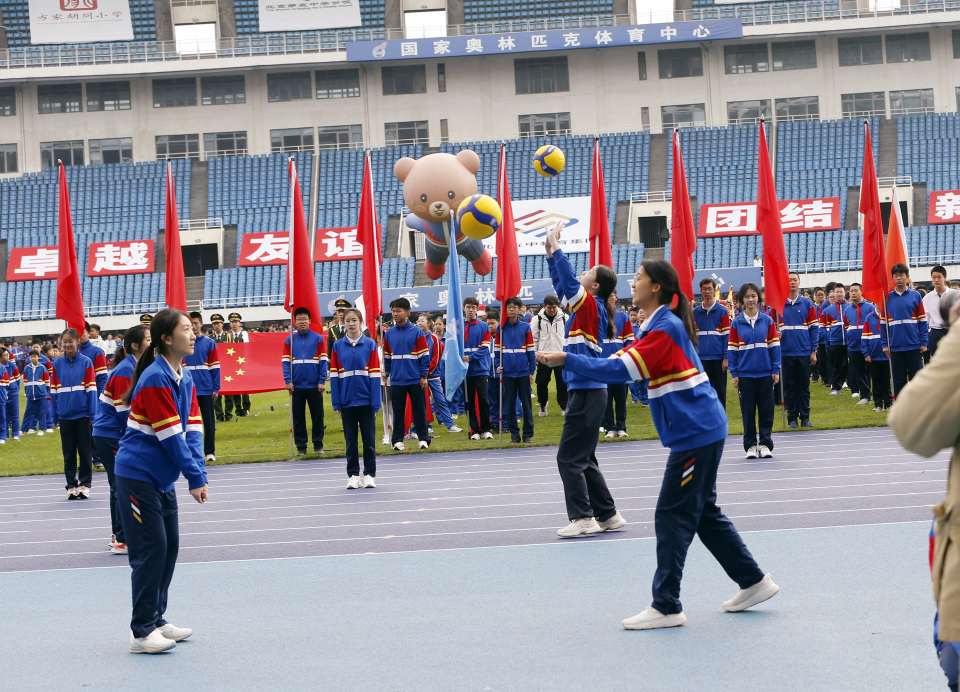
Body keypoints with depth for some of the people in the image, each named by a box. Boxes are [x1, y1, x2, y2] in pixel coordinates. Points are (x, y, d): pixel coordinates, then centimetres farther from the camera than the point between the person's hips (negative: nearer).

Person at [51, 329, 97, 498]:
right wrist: (55, 415, 3)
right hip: (65, 414, 2)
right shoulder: (57, 364, 4)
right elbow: (54, 389, 7)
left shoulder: (86, 362, -2)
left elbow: (91, 388, -3)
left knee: (85, 451, 3)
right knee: (68, 452, 7)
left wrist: (92, 414, -8)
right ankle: (71, 485, 14)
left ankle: (84, 484, 13)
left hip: (83, 413, -2)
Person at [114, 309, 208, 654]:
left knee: (169, 547, 11)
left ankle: (156, 620, 22)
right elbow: (170, 436, -21)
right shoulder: (155, 379, -21)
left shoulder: (185, 378, 6)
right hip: (138, 475, -9)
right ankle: (141, 632, -2)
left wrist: (198, 474, -7)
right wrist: (195, 477, -16)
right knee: (150, 549, -8)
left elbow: (192, 428, 3)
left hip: (162, 478, 9)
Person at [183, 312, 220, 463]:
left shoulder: (209, 343, 4)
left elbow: (215, 367, 3)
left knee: (209, 421, 0)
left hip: (206, 389, -1)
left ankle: (210, 452, 5)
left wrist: (216, 389, -3)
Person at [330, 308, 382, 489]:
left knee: (369, 438, 3)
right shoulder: (337, 346, 2)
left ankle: (369, 474, 12)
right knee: (350, 440, 7)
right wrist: (336, 403, -2)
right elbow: (334, 374, 4)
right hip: (347, 400, 1)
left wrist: (376, 403, -7)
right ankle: (353, 475, 15)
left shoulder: (370, 344, -1)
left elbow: (375, 374, -2)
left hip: (366, 400, -1)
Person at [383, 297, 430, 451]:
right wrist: (387, 374, 12)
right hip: (396, 380, 3)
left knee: (419, 409, 2)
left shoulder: (417, 332, -2)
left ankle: (423, 438, 10)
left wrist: (424, 376, -6)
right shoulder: (389, 334, 7)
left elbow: (424, 355, -1)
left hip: (415, 379, -3)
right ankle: (398, 440, 12)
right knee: (397, 411, 5)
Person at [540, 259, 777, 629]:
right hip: (701, 432, 10)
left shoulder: (666, 328, -17)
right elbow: (622, 362, 16)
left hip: (695, 435, -10)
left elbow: (620, 369, -24)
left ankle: (666, 607, -4)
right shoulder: (657, 325, 15)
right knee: (704, 513, 17)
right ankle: (753, 581, 25)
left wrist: (566, 359, -22)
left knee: (673, 518, -7)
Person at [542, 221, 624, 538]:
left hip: (587, 392, -10)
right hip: (584, 390, 10)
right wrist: (551, 252, 17)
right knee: (584, 459, 14)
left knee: (569, 458, -8)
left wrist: (555, 246, -16)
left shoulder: (592, 306, -11)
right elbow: (562, 285, 23)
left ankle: (583, 518, -8)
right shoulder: (585, 307, 13)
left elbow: (569, 280, -22)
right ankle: (608, 515, 17)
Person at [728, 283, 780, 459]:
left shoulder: (767, 320, 3)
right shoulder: (736, 323, 2)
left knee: (766, 410, 2)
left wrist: (776, 370, -1)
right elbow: (732, 349, 4)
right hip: (745, 374, 0)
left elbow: (774, 346, 4)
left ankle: (765, 444, 10)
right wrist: (734, 373, -1)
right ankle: (750, 445, 12)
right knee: (748, 411, 4)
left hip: (765, 373, 0)